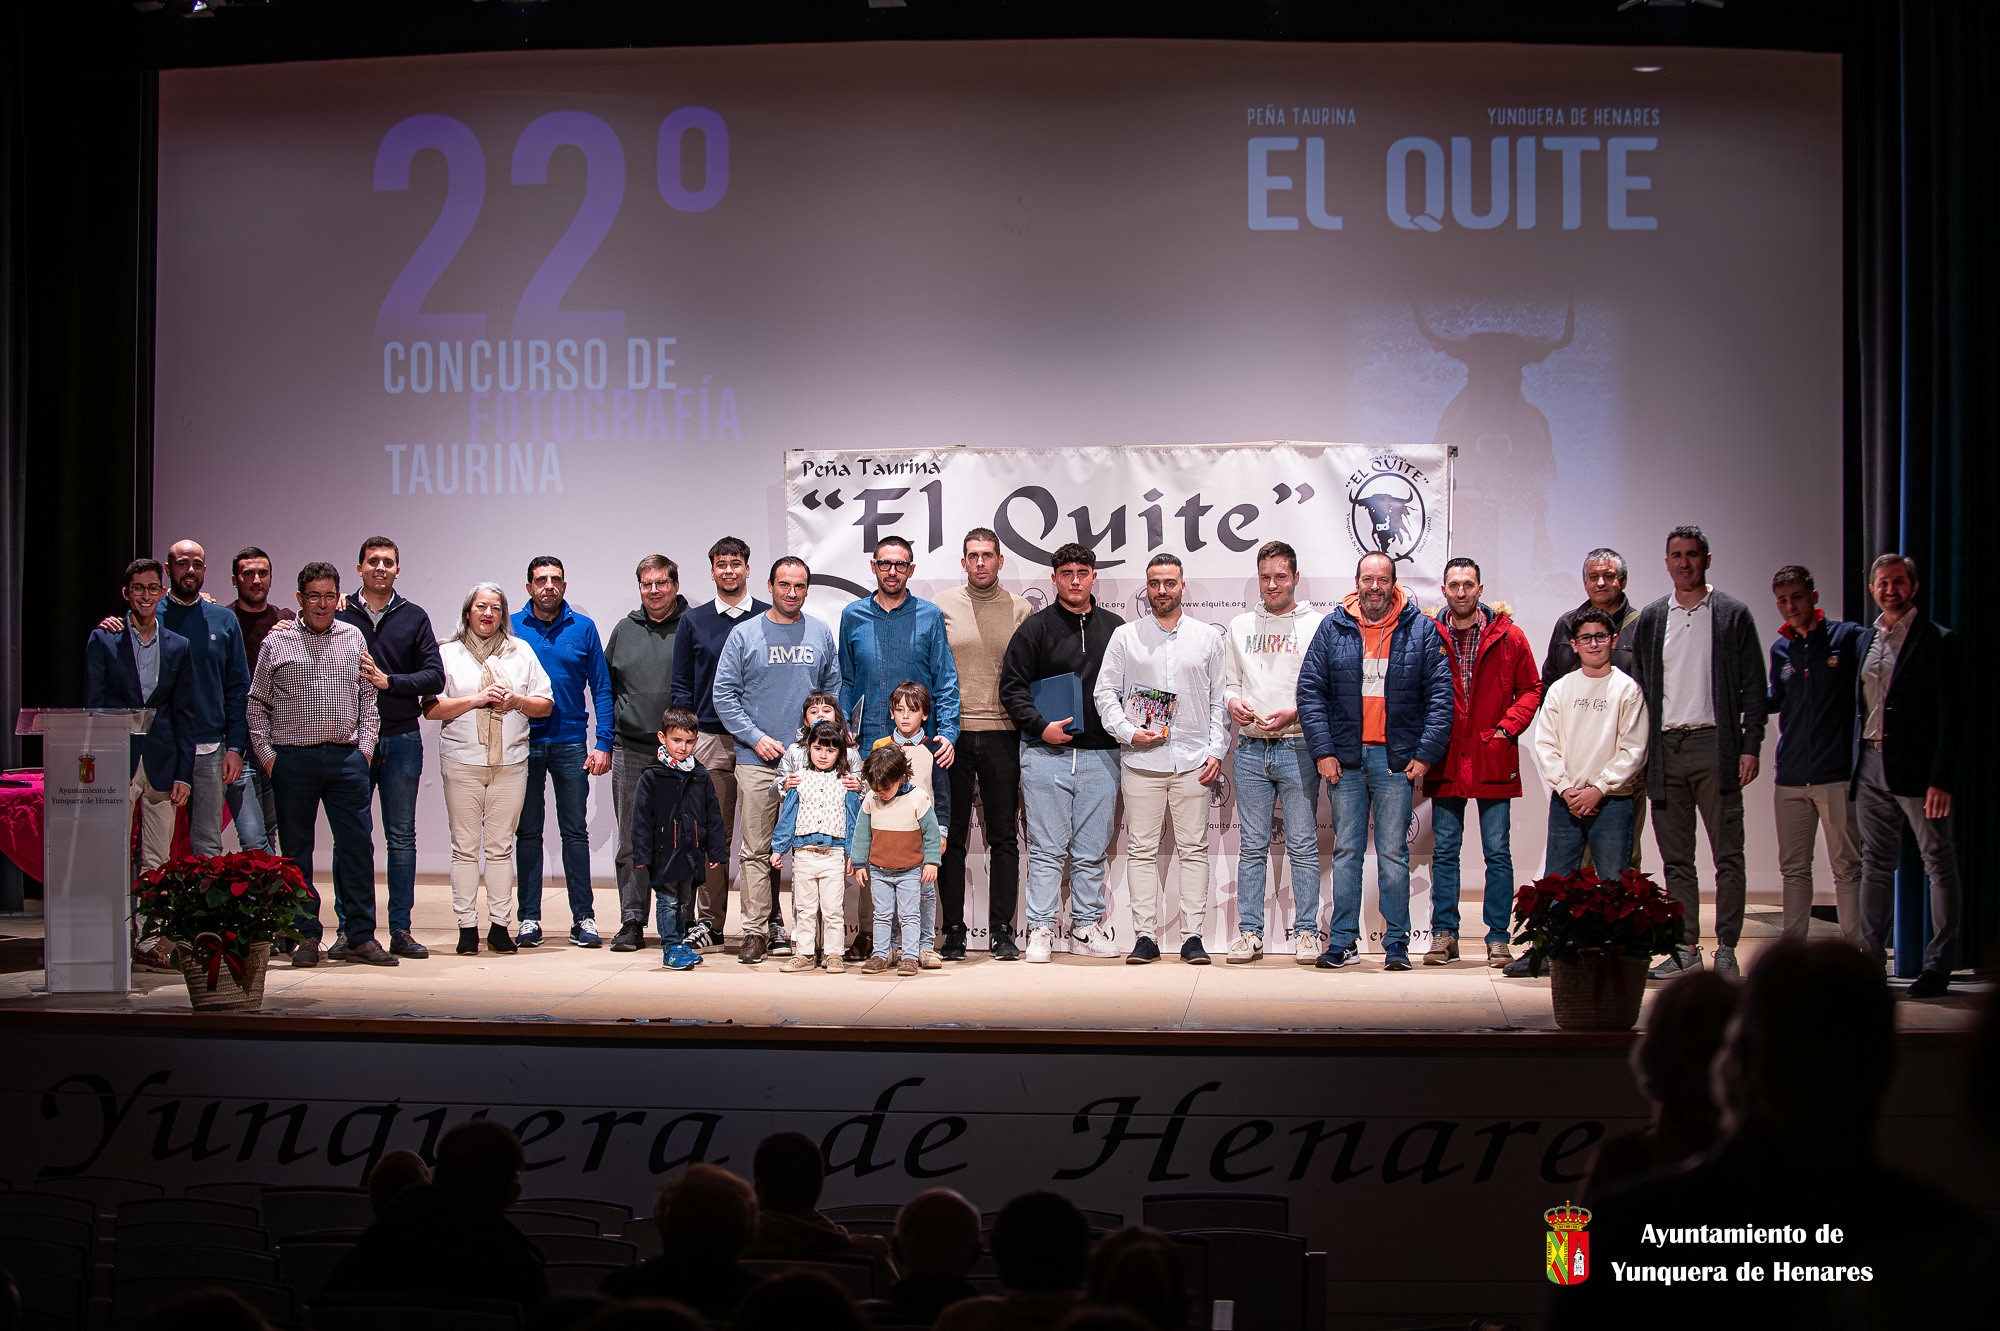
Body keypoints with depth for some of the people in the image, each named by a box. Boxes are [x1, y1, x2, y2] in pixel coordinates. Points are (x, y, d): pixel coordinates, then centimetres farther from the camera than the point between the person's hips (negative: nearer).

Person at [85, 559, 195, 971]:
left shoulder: (178, 646, 10)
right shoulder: (103, 640, 3)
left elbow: (184, 715, 10)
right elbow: (93, 707, 1)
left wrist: (184, 774, 3)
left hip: (162, 763, 3)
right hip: (117, 763, -3)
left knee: (157, 861, 4)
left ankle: (149, 943, 9)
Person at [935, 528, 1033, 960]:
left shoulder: (1020, 609, 7)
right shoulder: (941, 607, 6)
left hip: (1002, 733, 0)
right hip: (951, 732, 0)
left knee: (1004, 836, 3)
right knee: (950, 835, 2)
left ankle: (1002, 929, 9)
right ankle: (953, 930, 8)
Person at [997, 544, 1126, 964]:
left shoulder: (1115, 628, 11)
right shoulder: (1036, 627, 3)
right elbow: (1011, 687, 1)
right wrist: (1040, 726, -11)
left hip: (1100, 755, 2)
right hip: (1046, 754, -2)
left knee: (1091, 851, 7)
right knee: (1047, 849, -1)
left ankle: (1087, 926, 16)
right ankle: (1041, 930, 5)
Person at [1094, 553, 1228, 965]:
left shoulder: (1207, 637, 10)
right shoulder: (1125, 636, 8)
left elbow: (1219, 700, 10)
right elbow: (1104, 692, 8)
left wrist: (1217, 751, 1)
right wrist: (1128, 732, -6)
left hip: (1193, 761, 0)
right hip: (1141, 761, 0)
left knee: (1193, 848, 0)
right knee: (1141, 849, -1)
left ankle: (1193, 936, 3)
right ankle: (1144, 936, 3)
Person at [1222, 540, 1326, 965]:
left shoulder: (1316, 626, 2)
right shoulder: (1240, 626, 14)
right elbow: (1229, 680, 18)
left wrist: (1294, 713, -15)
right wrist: (1233, 702, -4)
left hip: (1298, 748, -3)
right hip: (1251, 750, 3)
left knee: (1303, 846, 0)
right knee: (1252, 846, 6)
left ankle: (1306, 931, 7)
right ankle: (1249, 931, 10)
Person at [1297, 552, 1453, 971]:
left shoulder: (1421, 630, 3)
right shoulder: (1333, 628, 5)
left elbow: (1440, 696, 1)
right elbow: (1310, 691, 4)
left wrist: (1425, 754, -6)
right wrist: (1322, 750, -4)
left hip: (1397, 759, -1)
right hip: (1346, 759, 1)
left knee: (1394, 854, 2)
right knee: (1346, 851, 5)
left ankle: (1396, 942, 9)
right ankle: (1342, 940, 12)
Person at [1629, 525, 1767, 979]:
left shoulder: (1733, 615, 4)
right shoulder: (1650, 618, 13)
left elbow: (1753, 687, 2)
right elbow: (1640, 687, 13)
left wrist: (1750, 746, -7)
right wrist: (1640, 751, 5)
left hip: (1715, 746, -3)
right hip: (1665, 750, 3)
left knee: (1727, 854, -2)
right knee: (1676, 858, 5)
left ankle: (1726, 947, 3)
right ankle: (1686, 947, 11)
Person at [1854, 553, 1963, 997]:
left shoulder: (1936, 640, -6)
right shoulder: (1868, 639, 13)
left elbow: (1952, 716, -10)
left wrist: (1942, 779, -16)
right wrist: (1857, 766, 8)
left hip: (1917, 769, -6)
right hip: (1872, 765, 7)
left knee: (1939, 863, 2)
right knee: (1876, 863, 10)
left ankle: (1937, 966, 6)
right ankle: (1871, 959, 17)